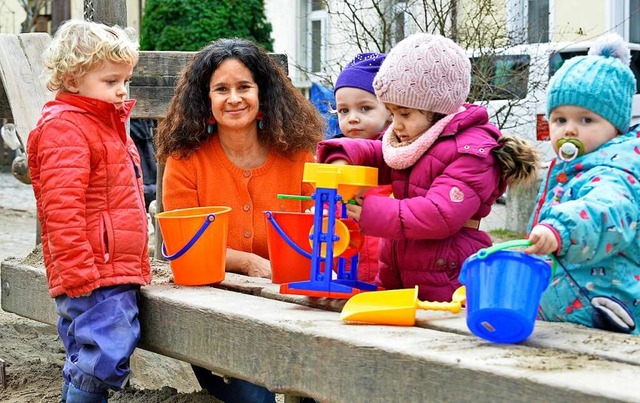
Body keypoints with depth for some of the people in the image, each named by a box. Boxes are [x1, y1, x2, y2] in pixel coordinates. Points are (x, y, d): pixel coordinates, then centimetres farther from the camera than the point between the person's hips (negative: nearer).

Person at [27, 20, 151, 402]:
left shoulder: (109, 123, 21)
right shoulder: (65, 128, -12)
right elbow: (62, 207, -20)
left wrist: (138, 266, 28)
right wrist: (78, 271, -24)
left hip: (119, 273, 10)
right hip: (91, 276, -10)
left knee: (86, 365, 12)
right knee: (104, 360, -16)